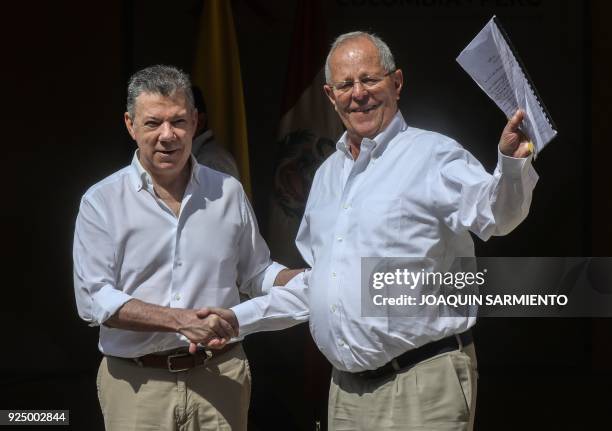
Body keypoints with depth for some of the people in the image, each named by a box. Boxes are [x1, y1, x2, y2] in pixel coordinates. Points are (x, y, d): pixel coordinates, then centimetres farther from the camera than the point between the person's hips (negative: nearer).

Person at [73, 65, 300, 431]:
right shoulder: (102, 202, -3)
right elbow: (94, 298, -11)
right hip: (136, 384, -2)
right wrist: (181, 321, -20)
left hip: (220, 377, 3)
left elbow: (256, 273, 15)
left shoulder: (228, 192, 7)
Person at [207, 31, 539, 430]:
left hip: (423, 388, -7)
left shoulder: (433, 155, -7)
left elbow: (495, 215, -26)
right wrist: (237, 319, 20)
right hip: (346, 392, 7)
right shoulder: (329, 174, 16)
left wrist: (511, 161, -45)